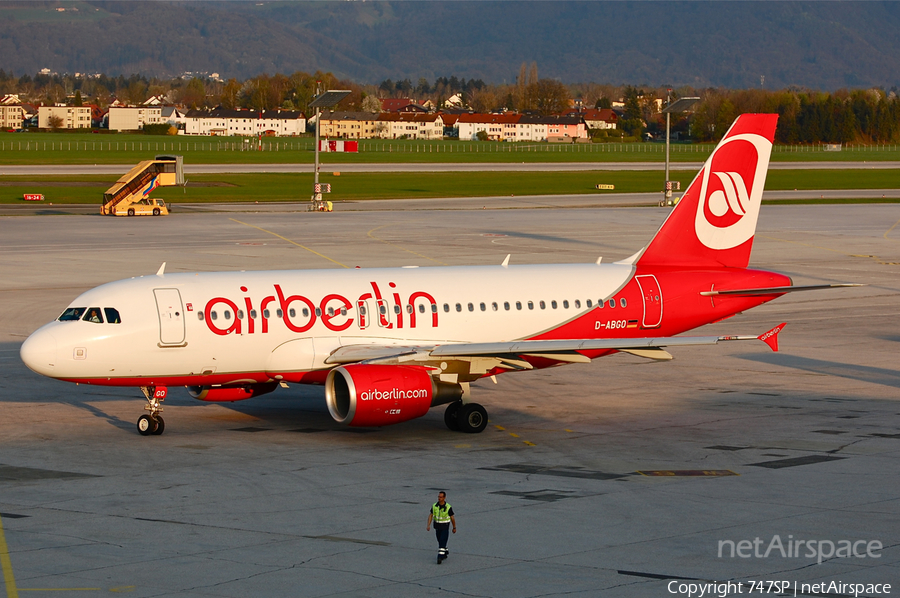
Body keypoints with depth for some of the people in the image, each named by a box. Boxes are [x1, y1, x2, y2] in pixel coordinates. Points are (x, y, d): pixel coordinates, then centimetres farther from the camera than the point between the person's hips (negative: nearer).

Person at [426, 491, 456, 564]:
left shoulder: (448, 507, -16)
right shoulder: (434, 506, -6)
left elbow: (452, 518, -5)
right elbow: (430, 516, -3)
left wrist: (454, 528, 4)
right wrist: (428, 525, -15)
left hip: (445, 526, -5)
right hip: (437, 526, 5)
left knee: (442, 542, -13)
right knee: (440, 541, 17)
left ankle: (440, 557, -16)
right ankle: (446, 553, 41)